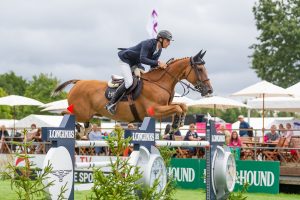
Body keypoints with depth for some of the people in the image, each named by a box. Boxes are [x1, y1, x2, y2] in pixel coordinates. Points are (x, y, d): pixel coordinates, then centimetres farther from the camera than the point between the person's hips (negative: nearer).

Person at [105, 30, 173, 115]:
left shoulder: (159, 50, -1)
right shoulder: (148, 44, -28)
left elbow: (153, 66, 3)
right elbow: (142, 59, -40)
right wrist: (157, 63, -45)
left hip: (135, 63, 10)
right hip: (125, 60, -10)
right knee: (129, 82, -24)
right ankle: (111, 103, -16)